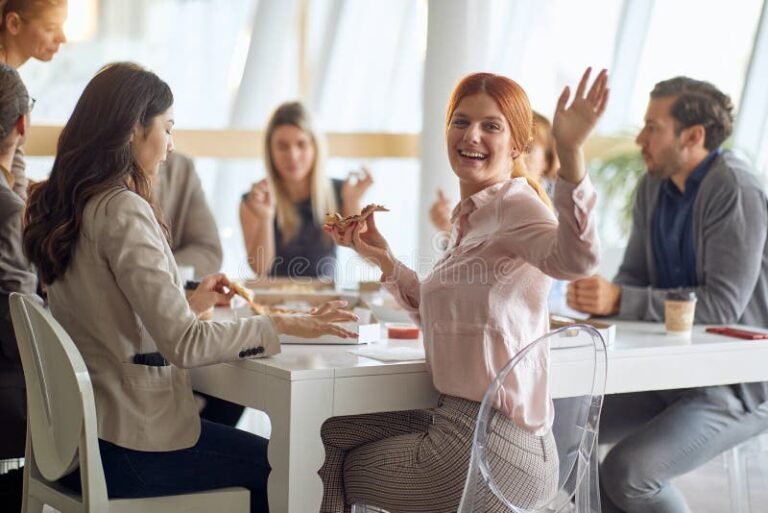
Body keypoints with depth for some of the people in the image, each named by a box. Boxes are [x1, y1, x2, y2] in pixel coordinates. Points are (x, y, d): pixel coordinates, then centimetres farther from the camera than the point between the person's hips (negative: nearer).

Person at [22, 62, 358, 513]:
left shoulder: (74, 205, 7)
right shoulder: (122, 210, -19)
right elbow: (183, 344, -23)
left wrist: (192, 304, 17)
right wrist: (281, 325, -14)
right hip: (128, 446, -9)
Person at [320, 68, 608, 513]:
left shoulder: (515, 204, -15)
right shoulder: (476, 215, 13)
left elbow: (575, 257, -38)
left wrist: (570, 151, -50)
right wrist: (382, 257, 18)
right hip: (463, 423, 9)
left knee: (340, 471, 13)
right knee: (331, 434, 24)